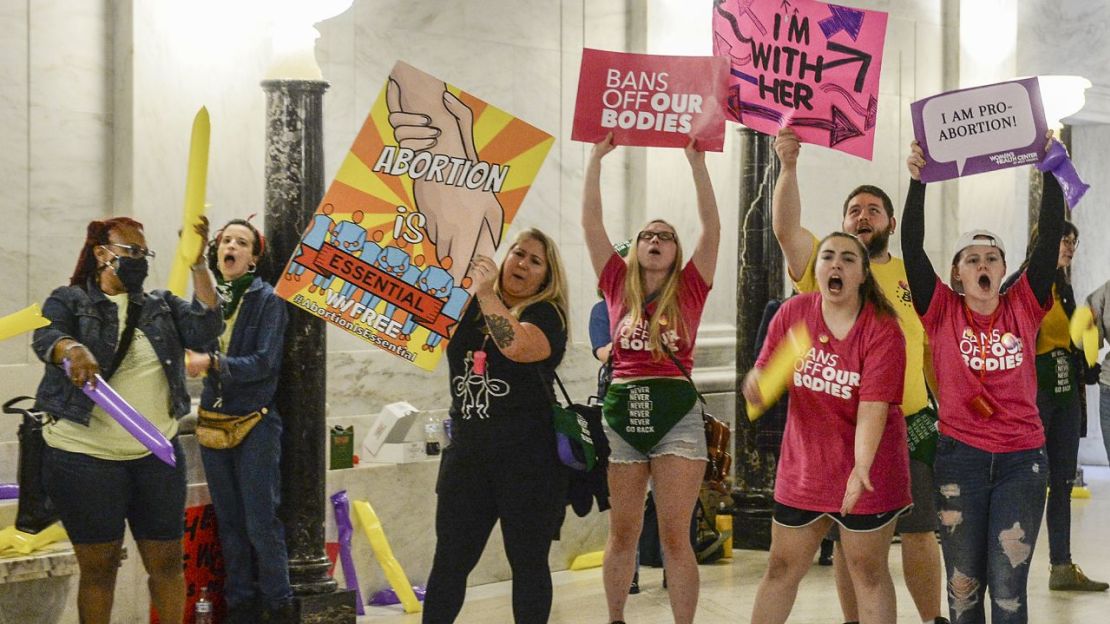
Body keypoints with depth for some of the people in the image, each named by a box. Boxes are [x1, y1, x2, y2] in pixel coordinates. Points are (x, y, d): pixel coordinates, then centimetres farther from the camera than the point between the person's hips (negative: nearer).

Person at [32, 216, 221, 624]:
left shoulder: (161, 306, 13)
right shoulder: (69, 301, 2)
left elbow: (204, 328, -4)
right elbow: (47, 338, -18)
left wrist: (198, 264, -12)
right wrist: (72, 350, -42)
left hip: (156, 456, 4)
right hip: (85, 458, -3)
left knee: (166, 562, 6)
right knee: (99, 566, 2)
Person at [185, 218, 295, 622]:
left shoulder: (267, 300, -6)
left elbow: (265, 362, -14)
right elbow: (193, 344, 4)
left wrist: (213, 363, -23)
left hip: (255, 425, -5)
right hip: (213, 420, 5)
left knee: (261, 523, -5)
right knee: (229, 524, 10)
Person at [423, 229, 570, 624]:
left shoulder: (546, 314, -3)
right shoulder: (466, 308, 13)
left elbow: (518, 346, -23)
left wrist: (485, 294, -20)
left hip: (527, 457, -4)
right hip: (467, 449, 4)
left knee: (528, 560, 3)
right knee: (449, 559, 4)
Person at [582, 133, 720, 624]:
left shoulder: (688, 289, 6)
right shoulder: (618, 285, 9)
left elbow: (712, 226, -1)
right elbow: (591, 222, 6)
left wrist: (697, 160, -6)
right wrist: (597, 157, 3)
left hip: (676, 416, -2)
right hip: (621, 414, 2)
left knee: (675, 537, -3)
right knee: (622, 534, 11)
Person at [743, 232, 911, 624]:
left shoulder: (882, 329, -16)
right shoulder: (792, 313, -3)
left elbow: (873, 406, -23)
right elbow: (765, 377, 4)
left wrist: (861, 467, -35)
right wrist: (755, 383, -21)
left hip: (866, 473, -4)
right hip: (802, 468, 4)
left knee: (868, 572, 5)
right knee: (781, 568, 12)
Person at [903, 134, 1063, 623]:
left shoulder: (1023, 308, 3)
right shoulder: (944, 312, 0)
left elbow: (1049, 239, -5)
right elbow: (912, 247, -10)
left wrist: (1050, 170, -11)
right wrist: (918, 181, -18)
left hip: (1021, 459, 0)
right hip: (960, 458, 0)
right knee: (963, 584, 8)